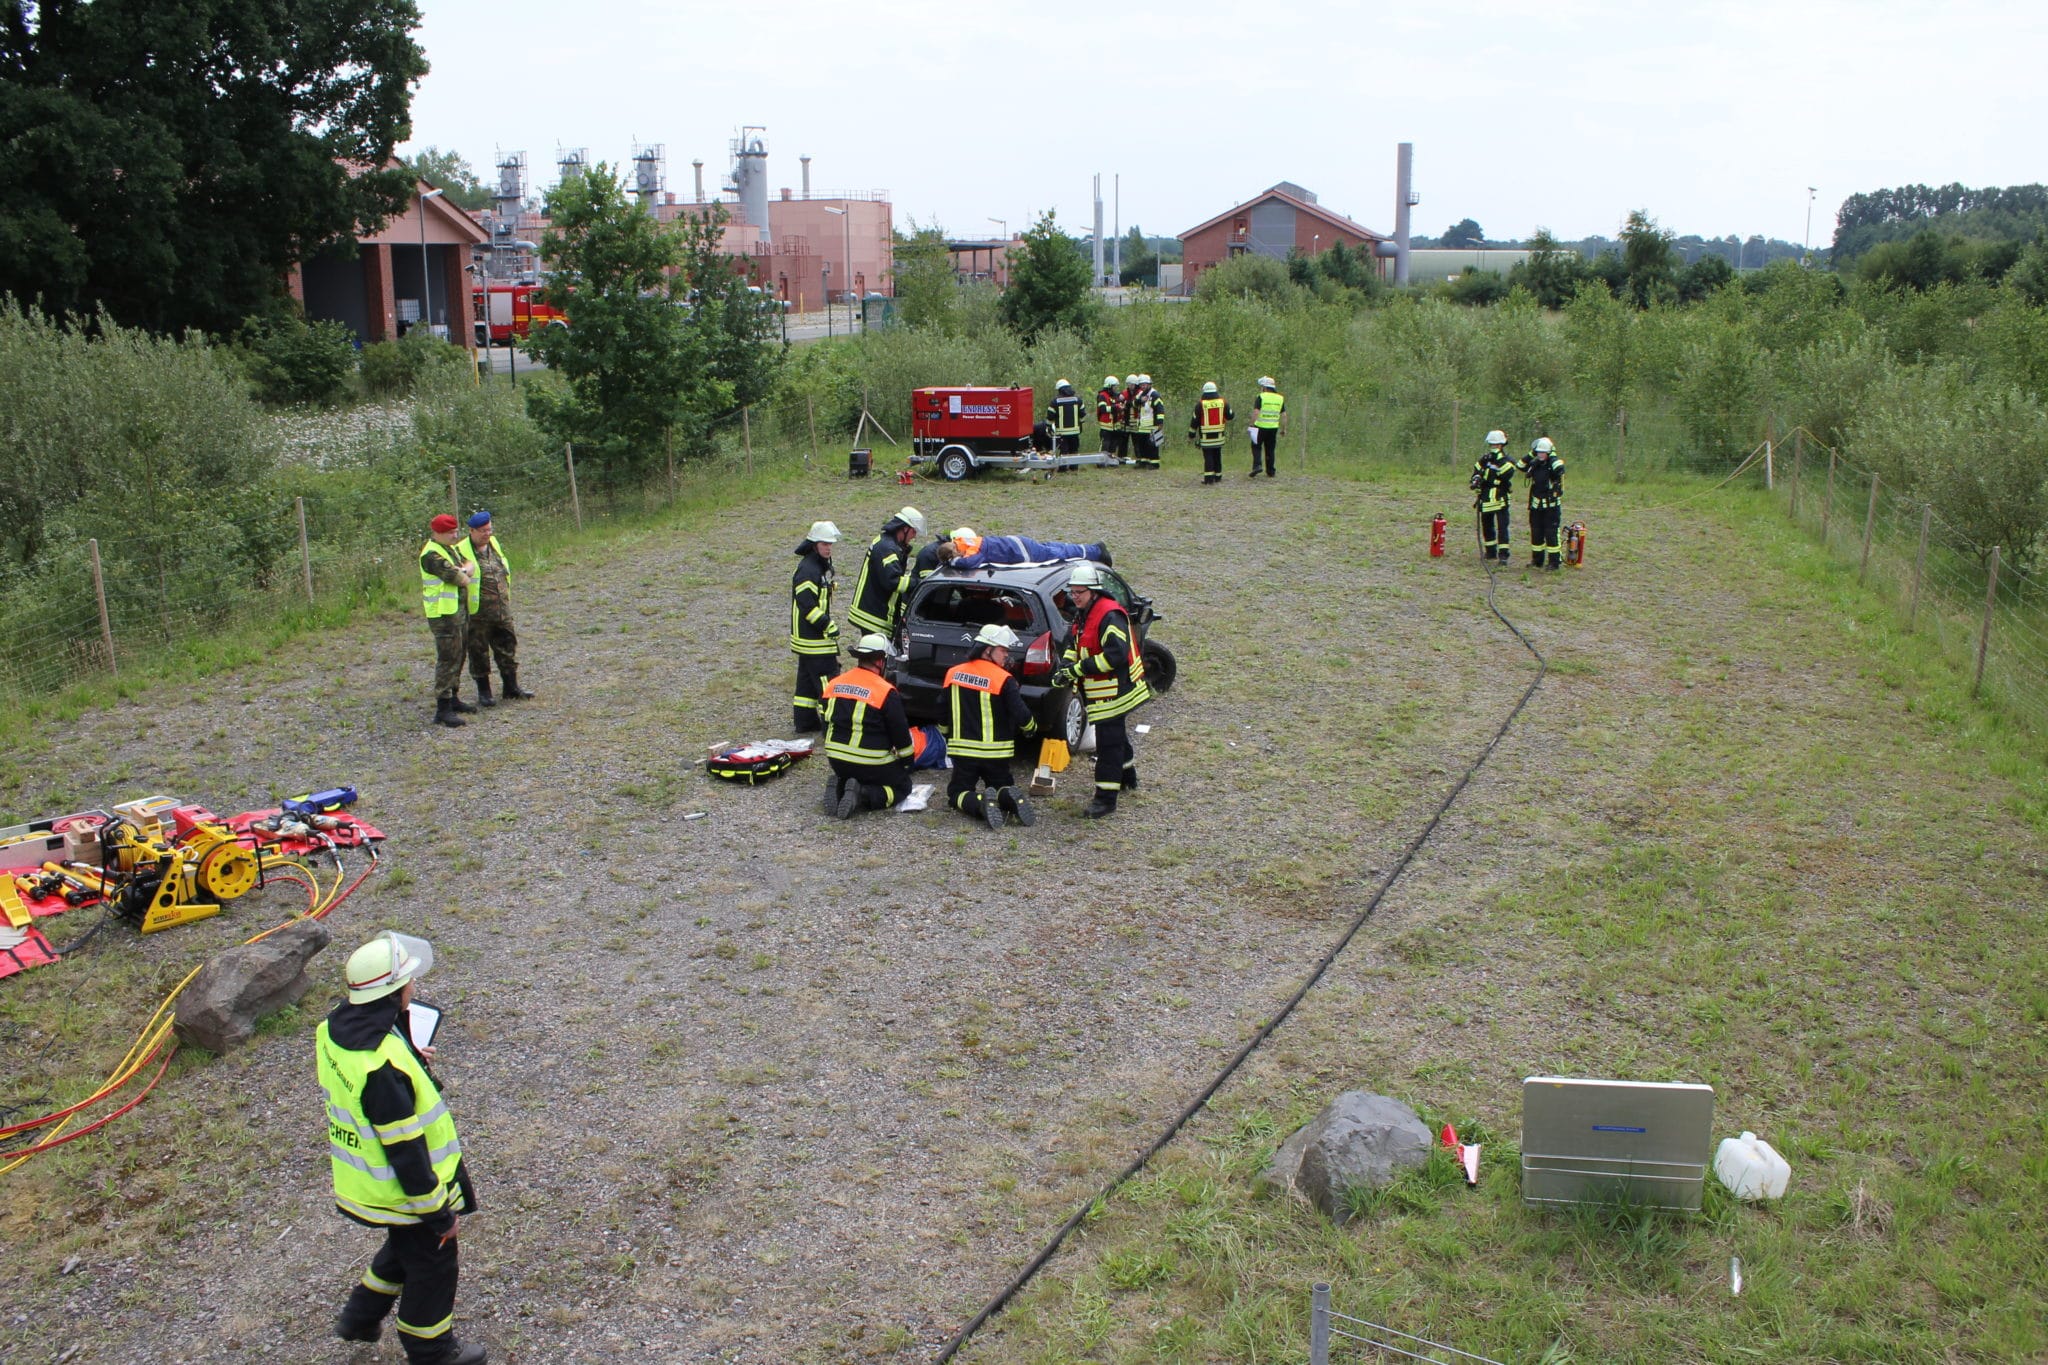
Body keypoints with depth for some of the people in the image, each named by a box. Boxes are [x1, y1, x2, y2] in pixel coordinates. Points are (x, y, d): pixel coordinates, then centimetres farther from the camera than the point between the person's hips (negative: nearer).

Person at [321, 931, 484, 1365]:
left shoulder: (334, 1029, -11)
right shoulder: (385, 1068, -38)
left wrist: (410, 1064, 3)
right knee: (432, 1267, 17)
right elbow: (406, 1151, -28)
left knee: (404, 1249, 33)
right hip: (402, 1194, -8)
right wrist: (440, 1213, -17)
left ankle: (359, 1318, 49)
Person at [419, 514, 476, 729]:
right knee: (447, 659, -10)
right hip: (444, 613, -10)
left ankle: (452, 698, 29)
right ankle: (443, 709, -9)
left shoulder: (449, 549, 15)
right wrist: (464, 577, -1)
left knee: (459, 656, 17)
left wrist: (463, 571, -13)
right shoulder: (431, 554, -18)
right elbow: (458, 579, -22)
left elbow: (468, 565, 8)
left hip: (460, 610, 10)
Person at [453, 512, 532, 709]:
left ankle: (512, 688, 23)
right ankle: (483, 692, 17)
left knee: (508, 648, 12)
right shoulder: (461, 551, -12)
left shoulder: (495, 545, 9)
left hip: (502, 611, 6)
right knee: (479, 653, 6)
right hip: (477, 614, -6)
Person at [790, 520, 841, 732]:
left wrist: (828, 624, 21)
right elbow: (806, 604, -26)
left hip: (810, 636, 11)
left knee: (808, 678, 15)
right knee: (828, 679, -9)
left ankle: (805, 722, 23)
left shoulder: (822, 566, 14)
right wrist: (828, 626, -23)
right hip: (813, 638, -11)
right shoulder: (807, 570, -19)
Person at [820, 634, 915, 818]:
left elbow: (827, 724, 14)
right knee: (902, 785, 15)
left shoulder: (833, 685, 3)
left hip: (836, 760, 6)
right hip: (870, 764, -6)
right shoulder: (886, 692, -15)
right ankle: (864, 795, -13)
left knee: (852, 776, 34)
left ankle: (839, 787, 0)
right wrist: (907, 761, 10)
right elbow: (900, 733, -7)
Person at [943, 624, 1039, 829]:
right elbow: (1022, 715, -14)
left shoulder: (953, 673, 1)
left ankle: (981, 803, -22)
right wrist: (1031, 729, 10)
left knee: (957, 794, 11)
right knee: (1002, 788, 19)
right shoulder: (1004, 679, -12)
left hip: (963, 750, 1)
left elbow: (943, 711, 13)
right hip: (995, 752, -1)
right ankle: (1008, 798, -17)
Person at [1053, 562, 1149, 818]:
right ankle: (1128, 778, 45)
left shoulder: (1110, 616, -22)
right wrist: (1066, 667, -3)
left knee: (1108, 742, -8)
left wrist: (1079, 669, -26)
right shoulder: (1083, 615, 10)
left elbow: (1116, 654, -29)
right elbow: (1075, 646, 18)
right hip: (1099, 691, 10)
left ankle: (1106, 798, -4)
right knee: (1116, 734, 26)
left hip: (1113, 691, -10)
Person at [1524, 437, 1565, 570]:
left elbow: (1559, 469, -29)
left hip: (1551, 506, -6)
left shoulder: (1554, 464, -10)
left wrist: (1552, 455, -19)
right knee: (1536, 534, 11)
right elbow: (1522, 466, 5)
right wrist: (1531, 454, -1)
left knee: (1551, 534, -6)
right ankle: (1537, 560, 21)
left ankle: (1555, 562, -1)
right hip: (1536, 505, 6)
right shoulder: (1535, 464, 7)